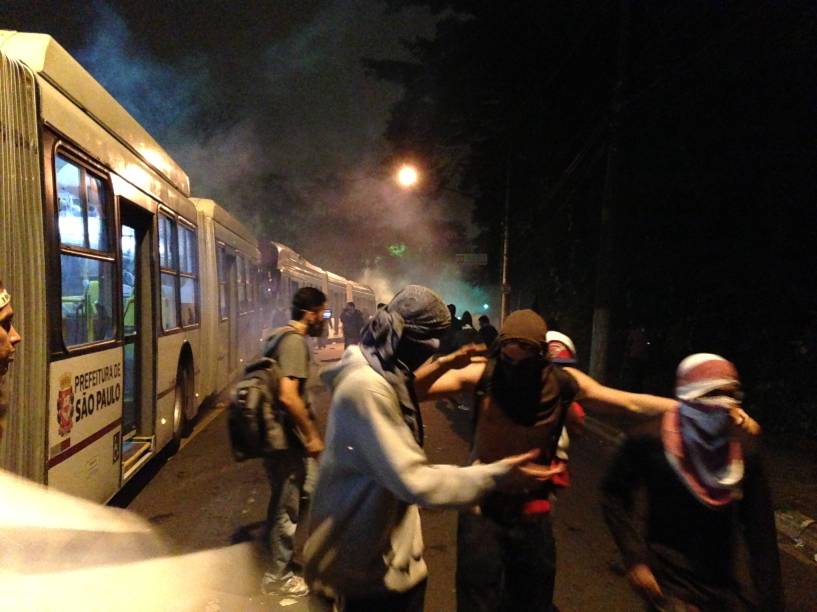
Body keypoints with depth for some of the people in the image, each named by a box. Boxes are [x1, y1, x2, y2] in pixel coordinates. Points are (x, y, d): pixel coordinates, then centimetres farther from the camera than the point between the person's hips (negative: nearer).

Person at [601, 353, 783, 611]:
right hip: (669, 582, -4)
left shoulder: (745, 449, -7)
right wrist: (635, 559, -13)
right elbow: (614, 494, -7)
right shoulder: (652, 442, -18)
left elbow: (761, 534, -3)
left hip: (722, 585, 4)